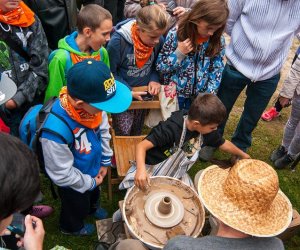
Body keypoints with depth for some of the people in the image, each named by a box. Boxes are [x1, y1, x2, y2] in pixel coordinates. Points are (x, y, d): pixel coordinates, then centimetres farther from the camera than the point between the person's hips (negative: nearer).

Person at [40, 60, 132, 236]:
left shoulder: (91, 104, -28)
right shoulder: (56, 130, -46)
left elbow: (103, 131, -6)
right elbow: (62, 174, -30)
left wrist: (105, 162, 3)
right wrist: (90, 182, -14)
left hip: (93, 168, 5)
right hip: (74, 182, -5)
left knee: (94, 194, 37)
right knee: (77, 207, 29)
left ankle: (93, 208, 72)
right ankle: (71, 227, 63)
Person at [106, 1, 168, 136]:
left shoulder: (159, 40, -13)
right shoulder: (118, 41, -26)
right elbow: (110, 73, -15)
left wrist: (154, 80, -12)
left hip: (144, 94, 4)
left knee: (137, 133, 21)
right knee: (122, 134, 0)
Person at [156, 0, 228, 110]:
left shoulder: (218, 40, -9)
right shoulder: (176, 34, -17)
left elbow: (217, 70, -2)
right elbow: (160, 66, -11)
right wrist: (179, 53, -25)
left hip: (200, 96, 2)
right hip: (175, 94, -2)